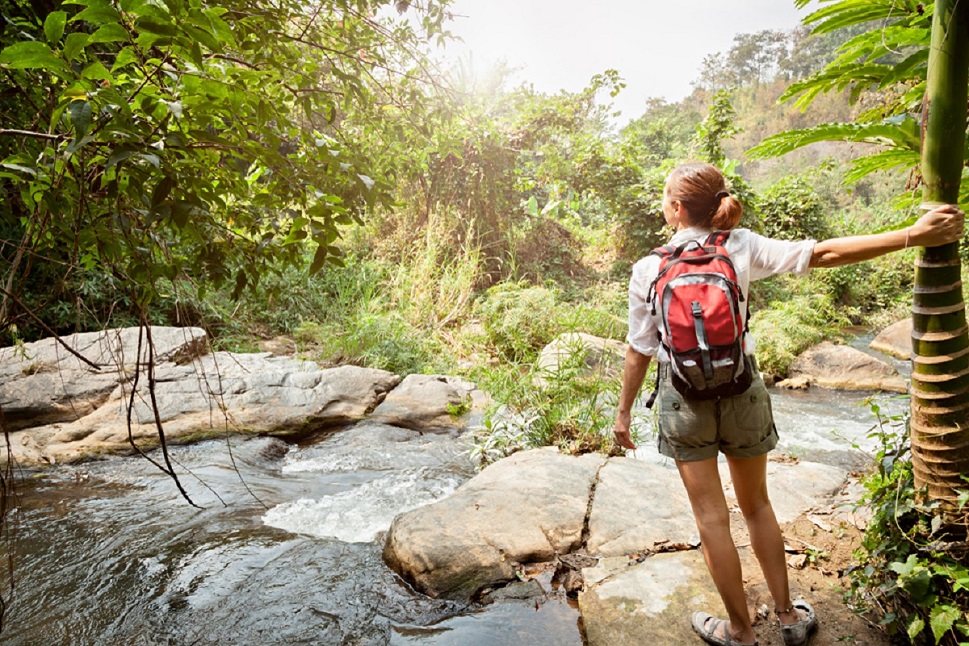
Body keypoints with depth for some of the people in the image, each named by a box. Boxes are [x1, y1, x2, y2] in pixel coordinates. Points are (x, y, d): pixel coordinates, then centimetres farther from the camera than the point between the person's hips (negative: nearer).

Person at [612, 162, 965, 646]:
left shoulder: (647, 270, -11)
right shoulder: (741, 247, -7)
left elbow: (639, 351, -6)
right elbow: (822, 254, -15)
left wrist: (623, 412, 4)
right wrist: (911, 235, -11)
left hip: (684, 399, -2)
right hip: (742, 390, 2)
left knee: (712, 518, 12)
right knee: (757, 505, 23)